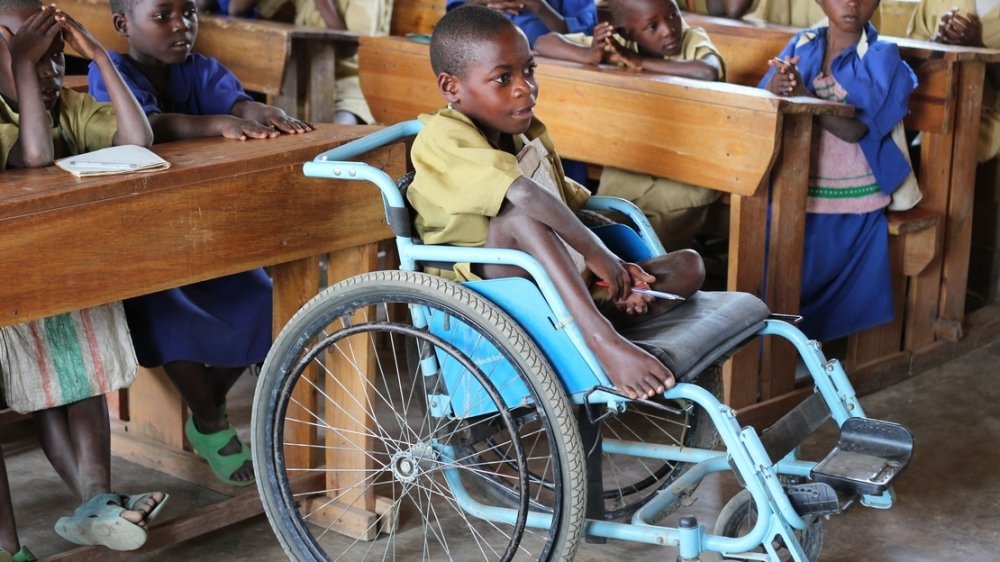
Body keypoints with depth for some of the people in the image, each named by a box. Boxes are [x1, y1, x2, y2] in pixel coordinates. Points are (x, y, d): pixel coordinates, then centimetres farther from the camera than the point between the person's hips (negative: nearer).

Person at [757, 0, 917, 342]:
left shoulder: (882, 57, -4)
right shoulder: (801, 45, 7)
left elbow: (856, 129, -17)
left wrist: (802, 95, -31)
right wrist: (774, 89, -27)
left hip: (850, 199, -2)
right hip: (794, 189, 3)